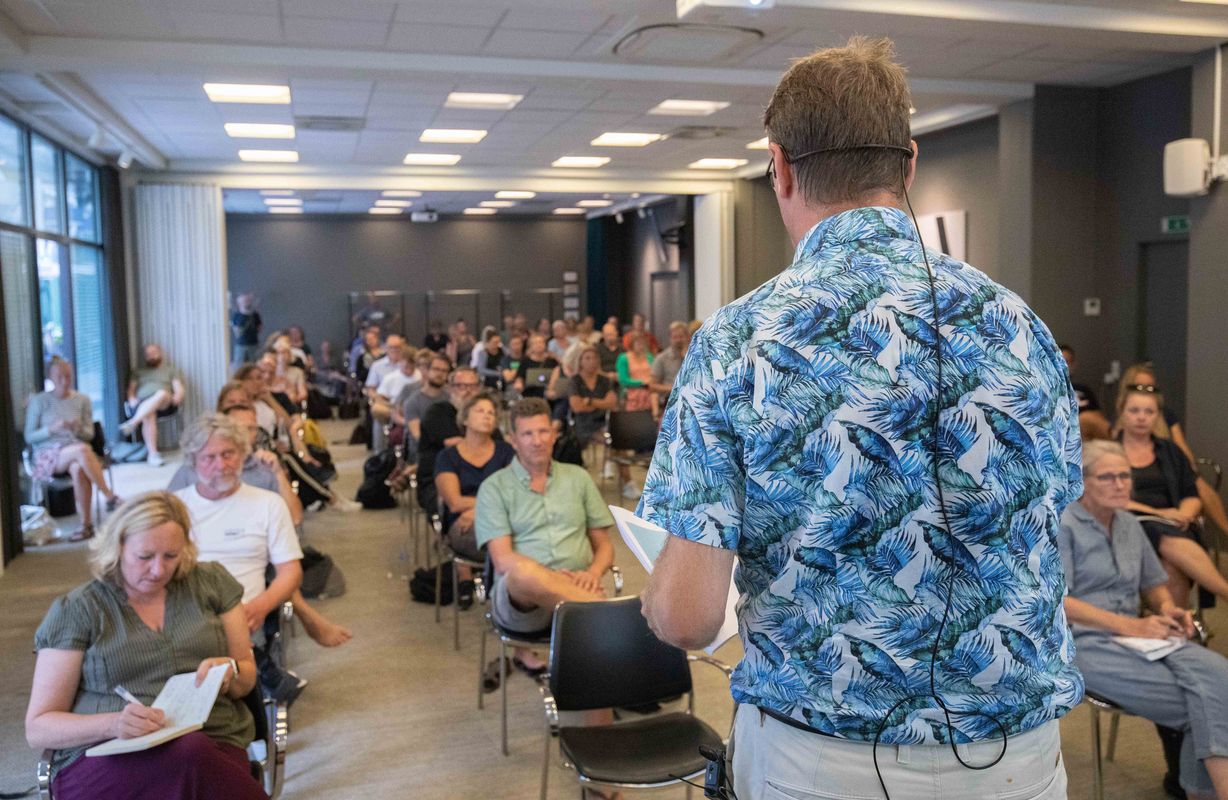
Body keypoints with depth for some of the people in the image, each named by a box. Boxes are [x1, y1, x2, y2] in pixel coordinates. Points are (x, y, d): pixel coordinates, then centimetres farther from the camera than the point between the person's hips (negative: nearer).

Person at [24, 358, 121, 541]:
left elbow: (89, 434, 10)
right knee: (82, 450, -37)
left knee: (78, 469, -38)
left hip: (75, 451, 2)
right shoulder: (38, 401, 4)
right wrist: (51, 429, -17)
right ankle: (110, 497, -33)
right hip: (47, 456, -2)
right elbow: (29, 437, 1)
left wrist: (79, 428, -12)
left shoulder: (82, 400, 12)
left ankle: (86, 524, -33)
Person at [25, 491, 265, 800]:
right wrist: (113, 724, -16)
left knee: (197, 755, -35)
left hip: (215, 748, 2)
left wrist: (228, 671, -6)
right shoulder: (75, 611, 4)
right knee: (191, 754, -35)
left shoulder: (212, 582, 12)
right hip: (105, 758, -2)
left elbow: (247, 678, 18)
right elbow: (38, 728, 3)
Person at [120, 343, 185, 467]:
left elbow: (179, 389, 11)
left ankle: (132, 423, -49)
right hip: (142, 405, 1)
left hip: (165, 405, -1)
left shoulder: (171, 371, 25)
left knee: (162, 393, -39)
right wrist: (132, 399, -6)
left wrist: (177, 397, -12)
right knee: (148, 415, -37)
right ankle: (152, 454, -46)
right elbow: (131, 389, 17)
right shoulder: (138, 372, 30)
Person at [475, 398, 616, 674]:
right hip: (518, 596, -2)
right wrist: (554, 576, -21)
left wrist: (593, 572, -8)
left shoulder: (577, 477, 16)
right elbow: (503, 561, -5)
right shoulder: (495, 487, 7)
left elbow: (604, 545, 16)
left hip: (574, 594, 2)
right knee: (524, 571, -40)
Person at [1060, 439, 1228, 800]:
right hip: (1082, 644, -6)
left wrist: (1167, 608, 1)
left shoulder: (1130, 525, 16)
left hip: (1134, 636, 7)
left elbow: (1154, 583, 26)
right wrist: (1130, 625, -21)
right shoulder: (1063, 525, -6)